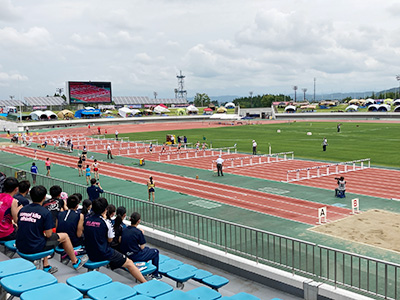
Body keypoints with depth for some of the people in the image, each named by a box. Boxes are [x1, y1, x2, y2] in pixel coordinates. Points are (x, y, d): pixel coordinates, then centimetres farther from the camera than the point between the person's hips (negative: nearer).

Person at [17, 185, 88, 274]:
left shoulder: (22, 210, 3)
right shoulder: (45, 212, -13)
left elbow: (19, 227, 12)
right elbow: (48, 235, -12)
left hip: (20, 247, 6)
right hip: (35, 248, -6)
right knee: (64, 236, 13)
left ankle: (46, 266, 32)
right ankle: (76, 262, 30)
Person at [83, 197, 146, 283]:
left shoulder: (87, 220, -1)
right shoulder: (105, 222, -16)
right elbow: (109, 240, -3)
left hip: (90, 254, 6)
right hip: (103, 254, -6)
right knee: (129, 263, 4)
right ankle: (145, 283, 7)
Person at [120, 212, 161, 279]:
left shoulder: (124, 230, 0)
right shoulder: (138, 232, -19)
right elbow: (142, 247, -12)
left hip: (125, 255, 8)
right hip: (135, 257, -8)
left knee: (147, 248, 32)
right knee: (156, 251, 13)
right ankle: (155, 274, 21)